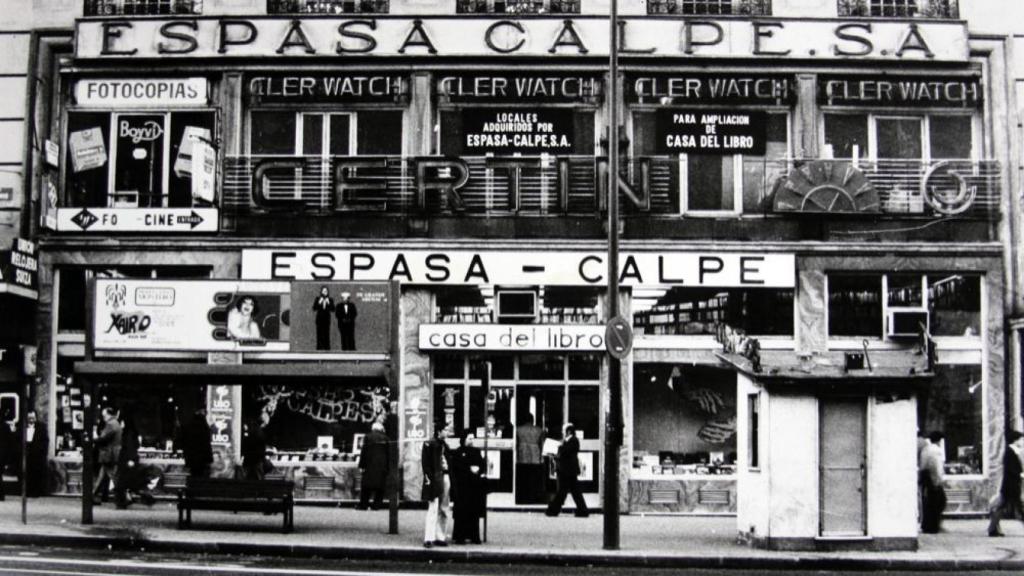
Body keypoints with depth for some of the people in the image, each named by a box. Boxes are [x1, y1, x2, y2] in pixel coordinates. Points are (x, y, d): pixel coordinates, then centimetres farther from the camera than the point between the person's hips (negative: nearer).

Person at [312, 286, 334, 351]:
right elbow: (314, 308, 1)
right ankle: (319, 347, -2)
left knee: (327, 333, -6)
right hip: (319, 318, 0)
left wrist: (329, 303, -11)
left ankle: (327, 348, -4)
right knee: (320, 333, -5)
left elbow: (333, 309, 1)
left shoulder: (330, 299, 6)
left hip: (327, 319, 0)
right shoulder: (317, 299, 6)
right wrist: (319, 303, -11)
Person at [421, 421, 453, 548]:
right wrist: (429, 479, -17)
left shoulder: (444, 445, 16)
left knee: (443, 510, 9)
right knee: (433, 509, -11)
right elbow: (425, 463, -11)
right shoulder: (429, 444, -6)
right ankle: (428, 538, -10)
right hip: (434, 479, -8)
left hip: (445, 477, 8)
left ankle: (440, 537, 16)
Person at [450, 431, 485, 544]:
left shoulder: (476, 452, 16)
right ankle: (459, 536, 0)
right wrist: (470, 469, -16)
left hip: (475, 485, 5)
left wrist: (478, 469, -11)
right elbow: (456, 467, -10)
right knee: (462, 512, -5)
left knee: (474, 512, 4)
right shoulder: (457, 453, 1)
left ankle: (473, 536, 9)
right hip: (462, 485, -5)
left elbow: (482, 464, 9)